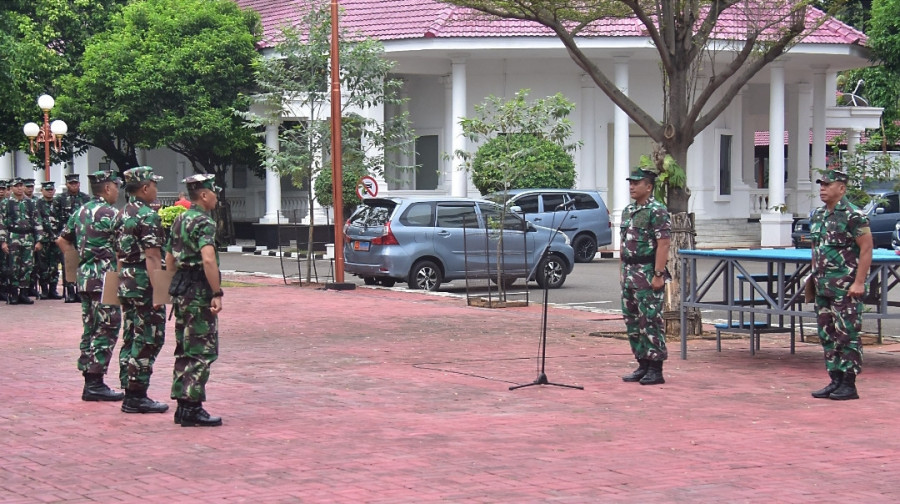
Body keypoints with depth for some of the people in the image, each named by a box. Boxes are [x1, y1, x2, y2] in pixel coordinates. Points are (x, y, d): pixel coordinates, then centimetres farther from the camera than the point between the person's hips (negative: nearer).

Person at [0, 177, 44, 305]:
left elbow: (37, 222, 10)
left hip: (28, 238, 3)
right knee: (14, 267, -2)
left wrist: (38, 240, 4)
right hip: (13, 238, -3)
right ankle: (13, 294, 5)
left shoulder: (31, 203, 10)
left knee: (28, 267, 1)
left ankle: (24, 293, 9)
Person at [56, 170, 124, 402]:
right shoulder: (109, 213, -11)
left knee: (91, 329, 12)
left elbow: (62, 240, 18)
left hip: (85, 276, 9)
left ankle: (90, 382, 14)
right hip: (104, 277, -9)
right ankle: (96, 384, -6)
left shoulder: (80, 212, 14)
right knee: (107, 330, -5)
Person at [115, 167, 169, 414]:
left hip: (125, 282, 9)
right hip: (144, 284, -9)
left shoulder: (122, 215, 13)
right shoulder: (148, 216, -15)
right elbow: (152, 257, -20)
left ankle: (130, 393, 16)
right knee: (148, 341, -4)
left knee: (131, 339, 13)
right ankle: (137, 396, -4)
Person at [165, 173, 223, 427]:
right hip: (200, 292, -9)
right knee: (203, 351, -5)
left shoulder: (179, 220, 14)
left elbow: (169, 259, 20)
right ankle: (192, 408, -7)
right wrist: (217, 293, -26)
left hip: (181, 291, 9)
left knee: (185, 350, 13)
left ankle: (182, 406, 16)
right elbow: (208, 259, -28)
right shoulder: (204, 222, -14)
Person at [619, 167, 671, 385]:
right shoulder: (628, 211, 16)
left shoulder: (657, 211, -11)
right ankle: (643, 365, 18)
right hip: (629, 275, 9)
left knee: (650, 321, -7)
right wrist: (623, 272, 17)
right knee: (632, 321, 10)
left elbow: (663, 245, -16)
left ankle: (656, 370, -3)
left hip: (648, 274, -9)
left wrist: (658, 275, -21)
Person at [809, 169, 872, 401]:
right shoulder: (817, 216, 13)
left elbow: (866, 249, -14)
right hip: (823, 286, 8)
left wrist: (859, 283, -18)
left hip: (846, 287, -8)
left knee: (847, 334, -5)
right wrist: (815, 276, 16)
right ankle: (835, 380, 17)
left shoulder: (854, 216, -11)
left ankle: (849, 384, -1)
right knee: (827, 335, 10)